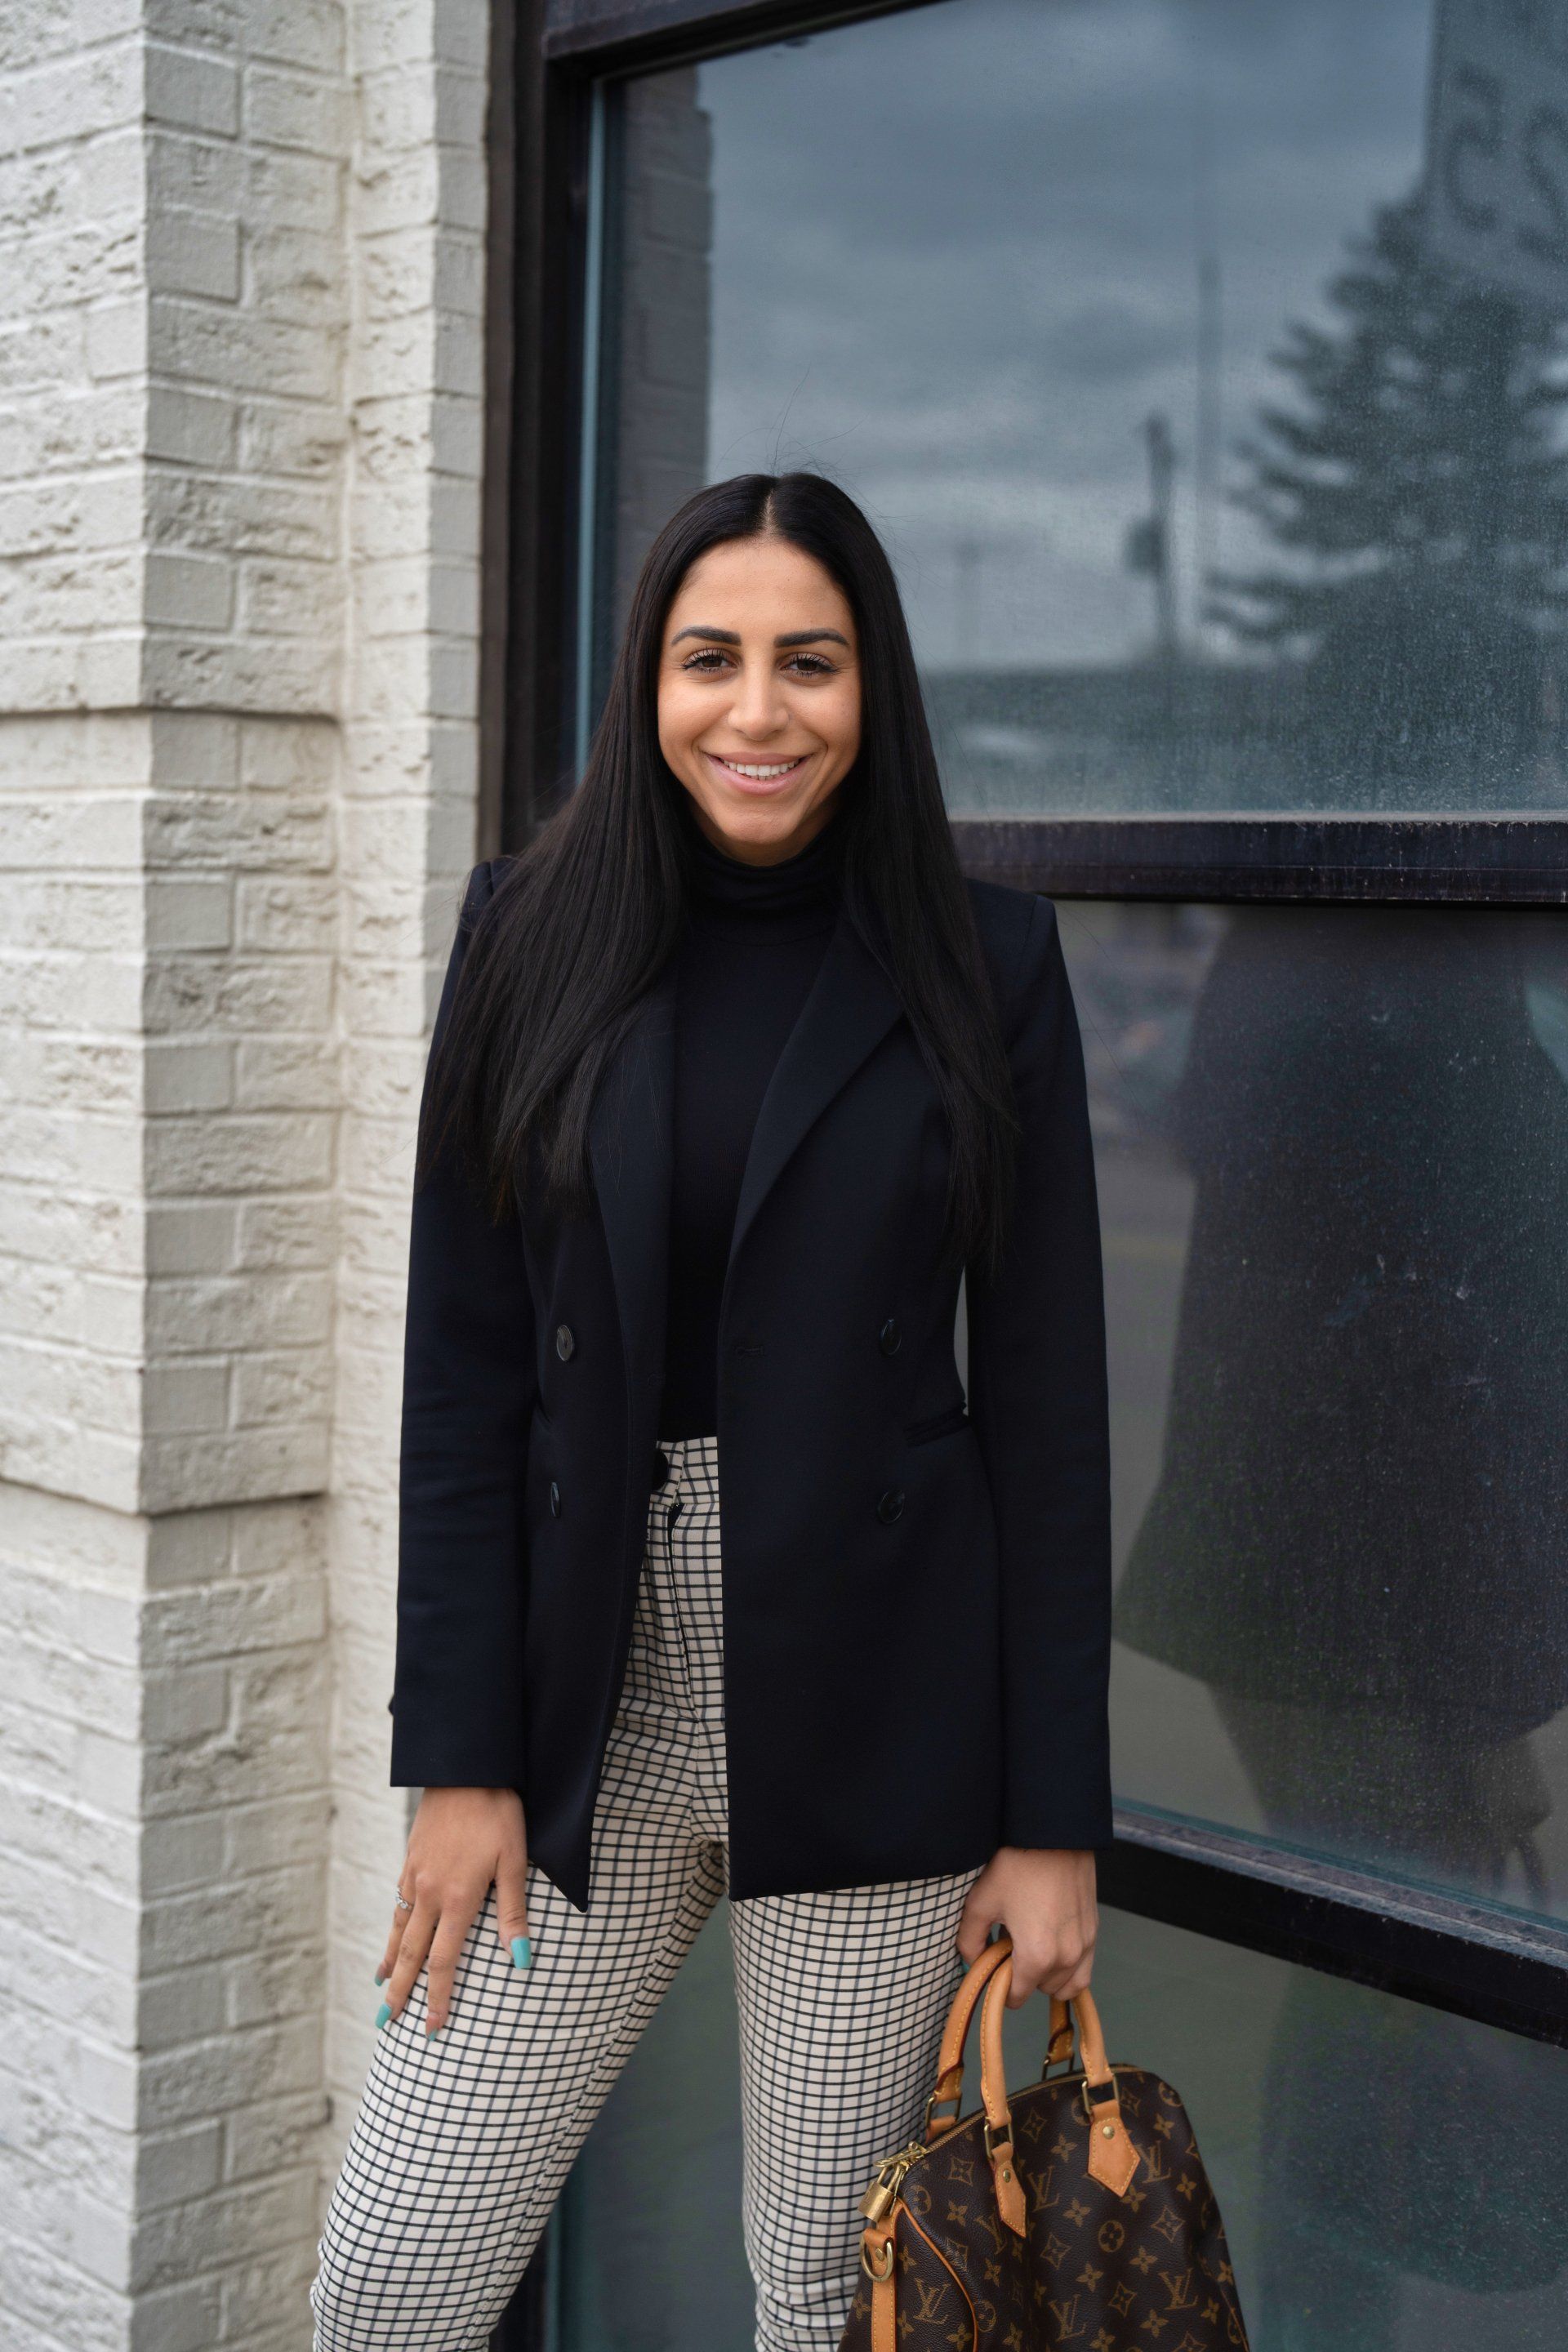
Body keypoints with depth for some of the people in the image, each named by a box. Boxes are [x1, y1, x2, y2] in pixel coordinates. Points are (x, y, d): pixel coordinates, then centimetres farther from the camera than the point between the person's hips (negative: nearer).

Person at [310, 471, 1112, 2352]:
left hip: (874, 1696, -2)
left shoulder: (985, 965, -1)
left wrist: (1056, 1819, -4)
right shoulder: (533, 934, 3)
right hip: (589, 1689, 2)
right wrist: (461, 1757, -3)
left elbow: (1046, 1400, -1)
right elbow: (462, 1369, 2)